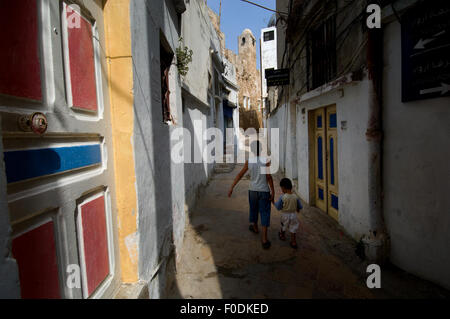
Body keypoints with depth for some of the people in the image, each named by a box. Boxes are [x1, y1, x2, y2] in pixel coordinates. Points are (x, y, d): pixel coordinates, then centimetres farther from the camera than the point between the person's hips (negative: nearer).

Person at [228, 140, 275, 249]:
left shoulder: (249, 161, -3)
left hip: (253, 190, 3)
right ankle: (264, 239, -2)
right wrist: (272, 192, -8)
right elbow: (269, 177, -14)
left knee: (253, 209, 24)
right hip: (264, 191, -3)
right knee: (264, 213, 1)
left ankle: (255, 227, 47)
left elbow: (240, 175, -2)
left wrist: (231, 188, 3)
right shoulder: (266, 160, -12)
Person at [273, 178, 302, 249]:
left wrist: (274, 203, 4)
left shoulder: (282, 197, -22)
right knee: (293, 228, 15)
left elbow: (278, 207, -14)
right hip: (293, 214, 2)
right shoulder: (295, 197, -11)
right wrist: (297, 209, 20)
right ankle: (293, 241, 16)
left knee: (283, 226, 24)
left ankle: (282, 235, 48)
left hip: (285, 214, -1)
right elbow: (300, 207, -2)